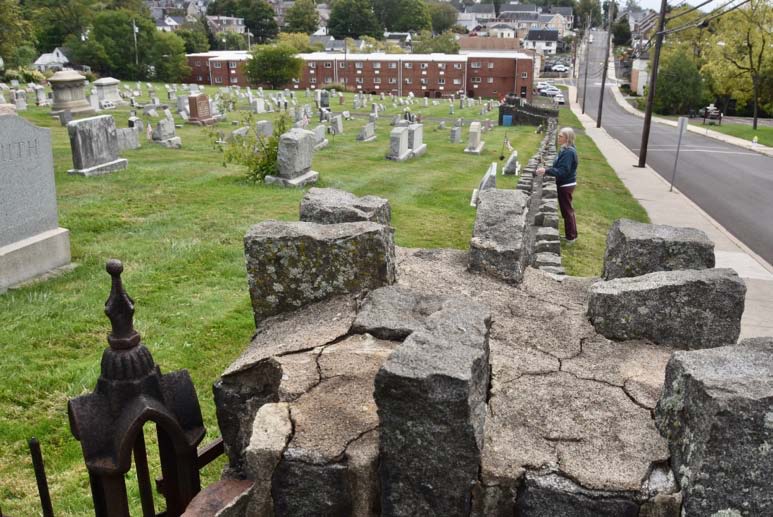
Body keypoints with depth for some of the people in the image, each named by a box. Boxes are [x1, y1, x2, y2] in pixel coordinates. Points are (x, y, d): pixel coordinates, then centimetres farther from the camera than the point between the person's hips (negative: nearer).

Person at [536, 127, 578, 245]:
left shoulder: (568, 152, -24)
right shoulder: (566, 150, 7)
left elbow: (563, 171, -29)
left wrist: (546, 171, -33)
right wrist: (547, 169, 9)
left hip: (566, 185, -10)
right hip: (565, 183, 10)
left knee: (567, 210, 1)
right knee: (567, 210, 19)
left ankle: (571, 237, 13)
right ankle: (572, 234, 30)